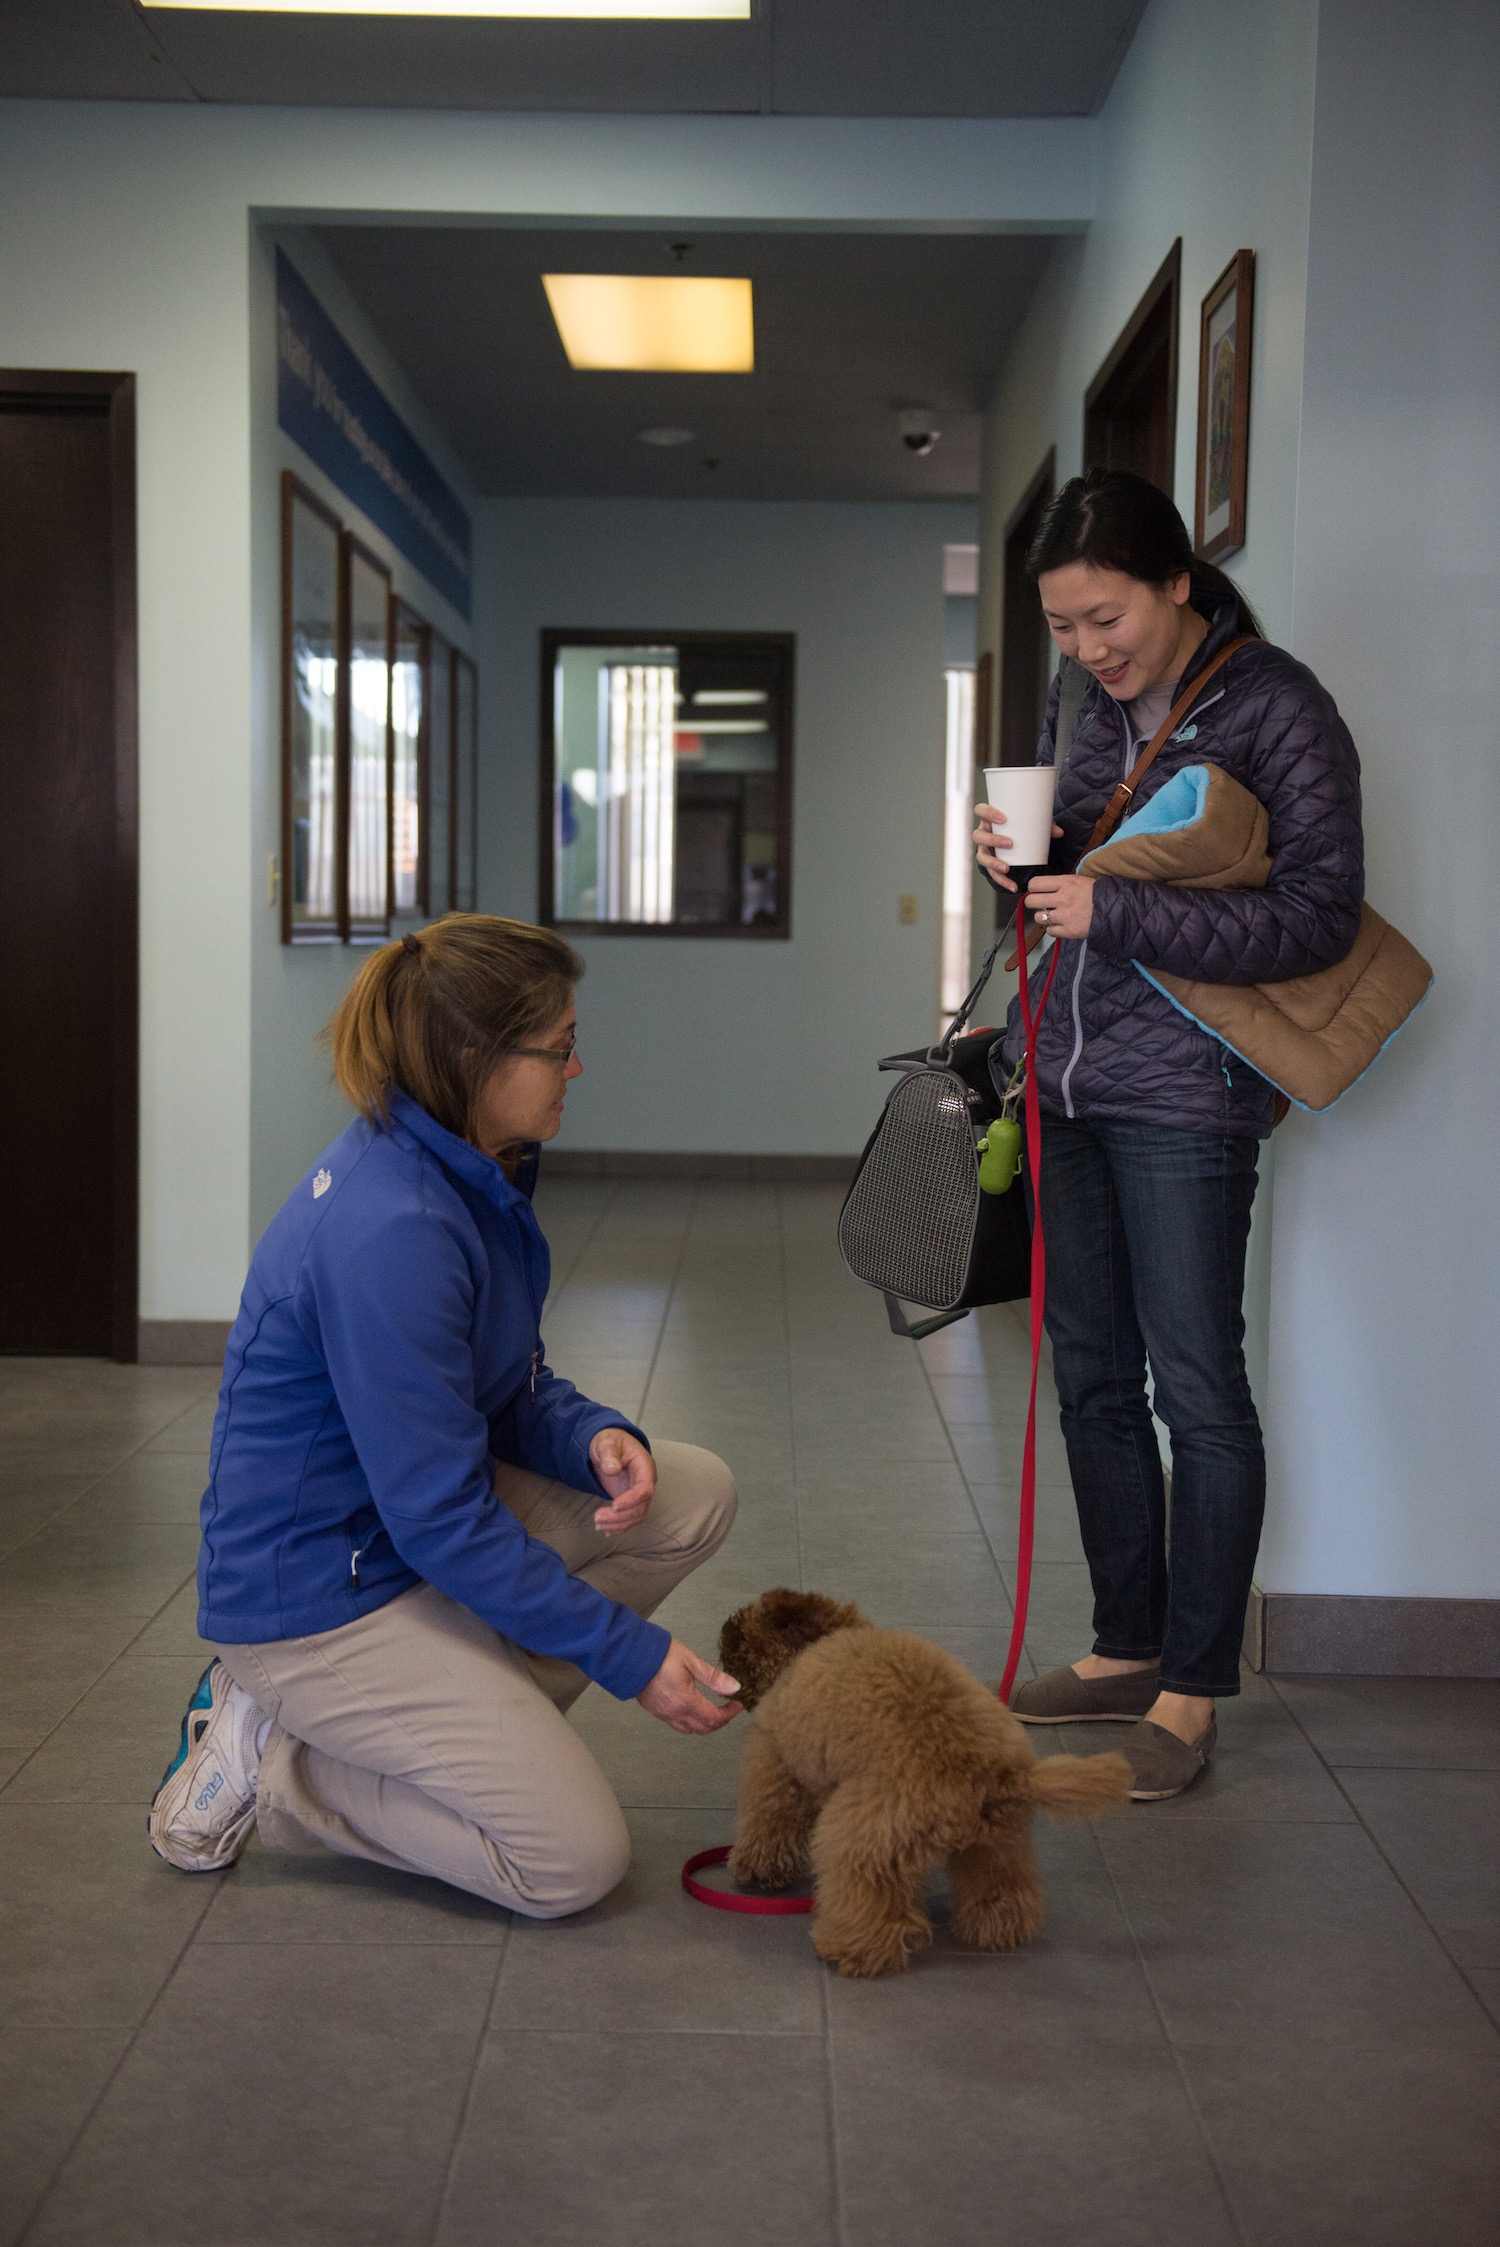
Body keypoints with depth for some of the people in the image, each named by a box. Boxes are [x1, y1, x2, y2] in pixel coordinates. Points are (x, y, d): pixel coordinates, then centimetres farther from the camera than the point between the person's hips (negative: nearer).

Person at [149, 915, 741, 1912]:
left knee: (694, 1493, -3)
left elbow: (507, 1384, 11)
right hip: (318, 1593, -9)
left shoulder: (474, 1174, 0)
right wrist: (631, 1653, -19)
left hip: (419, 1506, 9)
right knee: (575, 1860, -11)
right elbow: (443, 1520, -26)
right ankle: (264, 1761, 2)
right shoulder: (391, 1232, -30)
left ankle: (465, 1712, 5)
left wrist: (596, 1438, -12)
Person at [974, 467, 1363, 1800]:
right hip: (1073, 1077, 7)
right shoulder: (1091, 704, 11)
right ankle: (1128, 1649, 24)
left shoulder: (1275, 706, -10)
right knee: (1094, 1377, 11)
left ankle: (1191, 1687, 10)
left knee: (1196, 1385, -3)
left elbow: (1321, 915, -14)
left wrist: (1117, 913, -20)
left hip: (1185, 1094, -7)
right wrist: (1030, 861, -2)